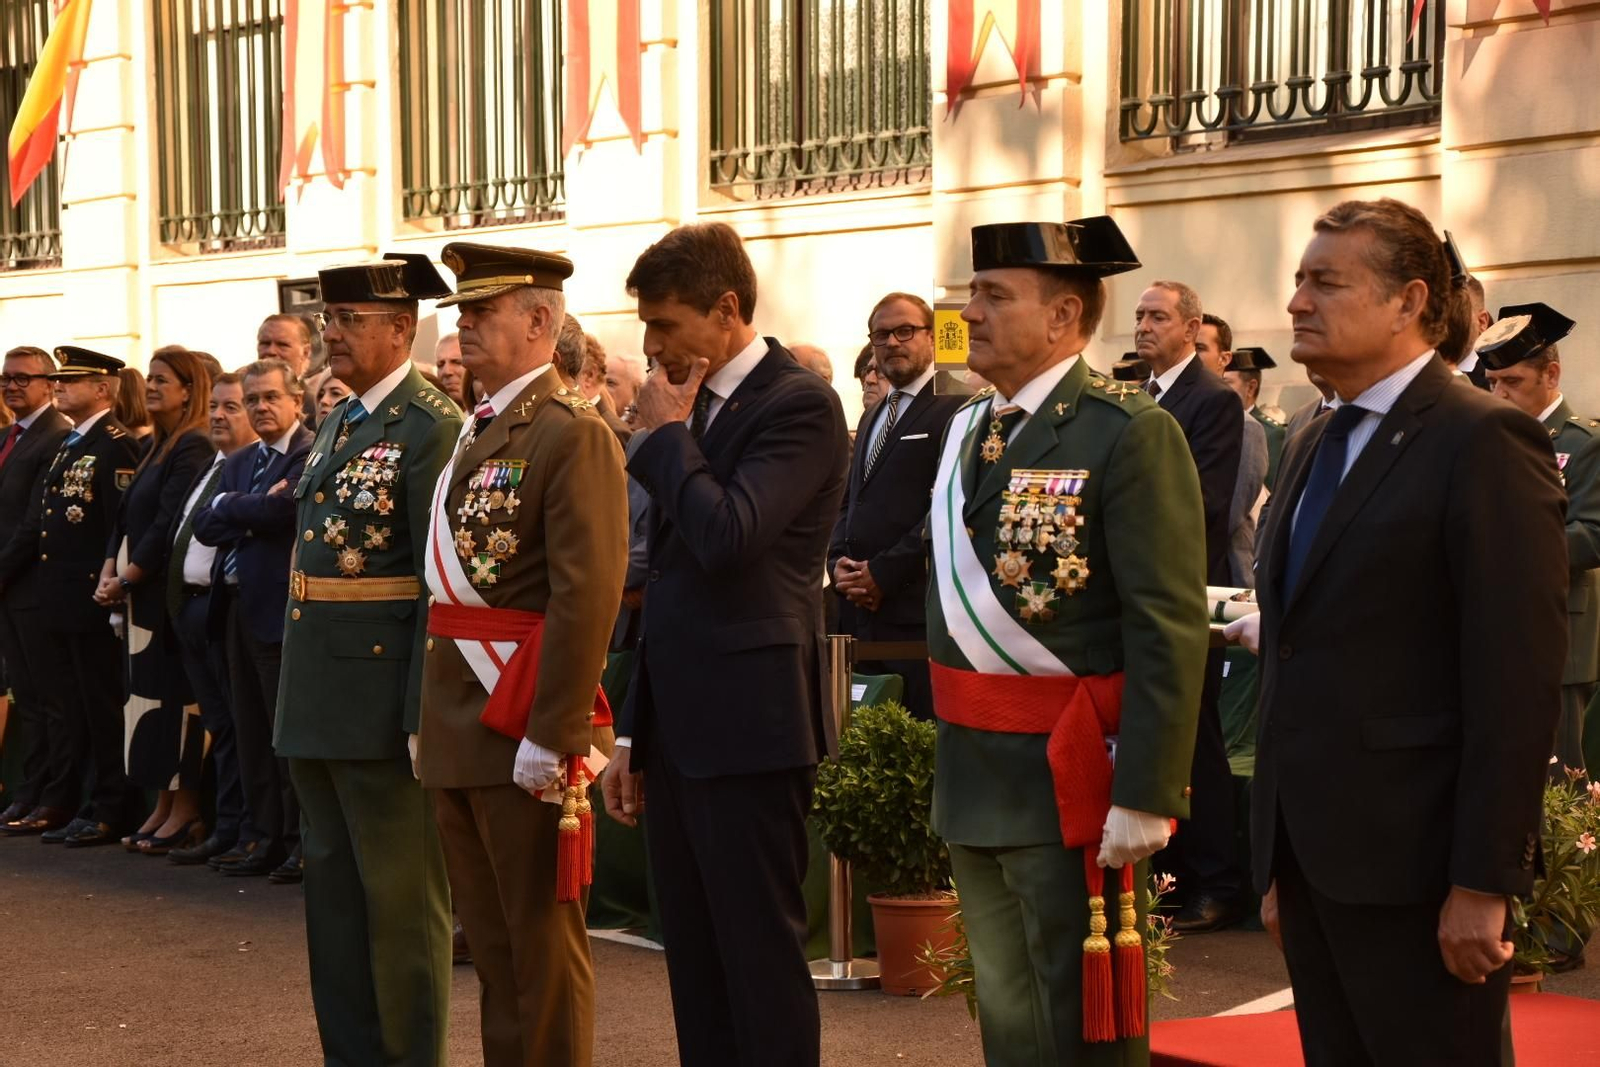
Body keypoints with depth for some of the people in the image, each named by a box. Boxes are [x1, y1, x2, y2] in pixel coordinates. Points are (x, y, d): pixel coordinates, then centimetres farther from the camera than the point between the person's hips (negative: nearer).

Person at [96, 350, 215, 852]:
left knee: (175, 694, -5)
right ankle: (163, 807, 16)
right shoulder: (155, 448, 17)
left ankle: (186, 811, 2)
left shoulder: (194, 449, -11)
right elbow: (126, 518, 16)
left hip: (169, 592, -9)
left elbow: (169, 524, -17)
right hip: (139, 594, 9)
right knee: (150, 694, 10)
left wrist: (127, 578, -13)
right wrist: (109, 571, 2)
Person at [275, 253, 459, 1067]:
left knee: (401, 895, 1)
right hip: (318, 694, 9)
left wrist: (425, 716, -19)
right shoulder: (337, 423, 15)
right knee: (333, 891, 17)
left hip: (382, 690, -9)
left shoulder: (432, 428, -13)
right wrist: (299, 694, 15)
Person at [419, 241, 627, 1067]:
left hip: (521, 723, -9)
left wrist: (551, 734, -22)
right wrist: (432, 719, 14)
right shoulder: (475, 433, 15)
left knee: (542, 938, 1)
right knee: (488, 937, 16)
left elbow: (589, 594, -20)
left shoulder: (573, 434, -12)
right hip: (458, 724, 9)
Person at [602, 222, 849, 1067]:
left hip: (750, 721, -9)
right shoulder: (697, 404, 14)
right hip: (680, 726, 9)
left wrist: (667, 434, -11)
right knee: (695, 961, 14)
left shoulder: (799, 403, -11)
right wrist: (634, 730, 18)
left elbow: (726, 535, -27)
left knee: (761, 955, -2)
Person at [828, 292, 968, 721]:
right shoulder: (872, 417, 22)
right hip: (859, 607, 8)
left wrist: (882, 572, -14)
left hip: (916, 609, -8)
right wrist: (839, 562, 3)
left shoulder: (955, 408, -7)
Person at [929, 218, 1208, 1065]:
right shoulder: (968, 429, 11)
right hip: (969, 774, 8)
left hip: (1067, 779, -8)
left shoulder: (1129, 432, -13)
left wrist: (1146, 795, -21)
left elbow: (1169, 631, -18)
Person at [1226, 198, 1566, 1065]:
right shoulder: (1312, 447, 16)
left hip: (1414, 866, -7)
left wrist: (1483, 883, -18)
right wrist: (1280, 861, 15)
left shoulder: (1484, 442, -10)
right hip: (1311, 858, 8)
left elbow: (1517, 680, -16)